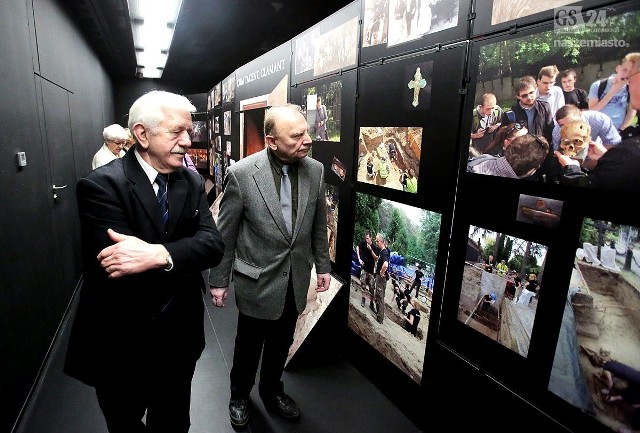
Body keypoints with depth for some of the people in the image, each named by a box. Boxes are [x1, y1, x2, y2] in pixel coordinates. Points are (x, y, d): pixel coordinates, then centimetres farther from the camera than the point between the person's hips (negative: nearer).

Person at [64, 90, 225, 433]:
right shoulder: (100, 185, -18)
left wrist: (160, 254, -32)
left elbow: (213, 244, -15)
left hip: (179, 337, 4)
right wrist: (183, 256, -25)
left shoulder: (192, 183, -2)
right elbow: (117, 272, -27)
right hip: (119, 344, -4)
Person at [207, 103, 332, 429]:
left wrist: (323, 265, 9)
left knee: (281, 343, 22)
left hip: (296, 280, 4)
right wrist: (218, 280, -4)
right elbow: (225, 233, -9)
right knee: (249, 345, 18)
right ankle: (239, 395, 47)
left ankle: (271, 390, 50)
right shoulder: (241, 173, -18)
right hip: (257, 280, -3)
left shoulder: (315, 170, -6)